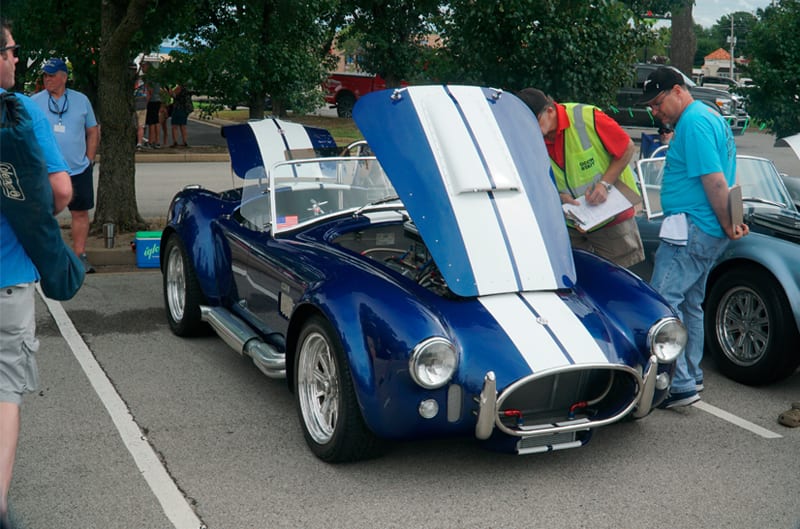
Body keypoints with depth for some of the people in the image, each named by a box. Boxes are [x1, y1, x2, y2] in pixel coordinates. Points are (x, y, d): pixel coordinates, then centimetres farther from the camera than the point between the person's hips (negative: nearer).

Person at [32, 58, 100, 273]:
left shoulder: (81, 100, 6)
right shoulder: (34, 102, 3)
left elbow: (93, 132, 12)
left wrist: (89, 159, 4)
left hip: (79, 169, 1)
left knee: (81, 213, 3)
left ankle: (80, 255, 12)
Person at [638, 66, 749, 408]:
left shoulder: (693, 123, -16)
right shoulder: (711, 117, 19)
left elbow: (714, 181, -21)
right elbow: (721, 180, 21)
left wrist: (728, 226, -12)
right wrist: (731, 223, 14)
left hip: (692, 229, -11)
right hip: (708, 232, 11)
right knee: (690, 305, 17)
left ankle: (681, 386, -12)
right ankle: (691, 376, 26)